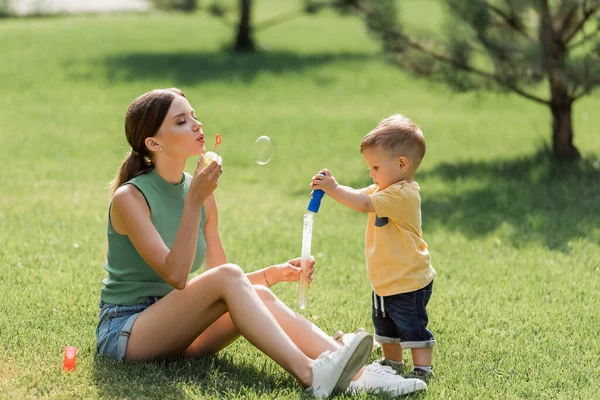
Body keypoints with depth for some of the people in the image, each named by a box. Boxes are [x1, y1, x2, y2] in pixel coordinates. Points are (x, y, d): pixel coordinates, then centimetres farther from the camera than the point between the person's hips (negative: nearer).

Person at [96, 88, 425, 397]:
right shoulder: (129, 197, -14)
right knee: (228, 276, -27)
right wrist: (193, 202, -28)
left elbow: (226, 286, 9)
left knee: (258, 295, -20)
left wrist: (273, 273, -8)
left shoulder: (202, 193, 7)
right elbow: (176, 275, -25)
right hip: (123, 331, -6)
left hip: (172, 326, 6)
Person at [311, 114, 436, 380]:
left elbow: (365, 204, -33)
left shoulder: (402, 194, -25)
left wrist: (334, 189, -30)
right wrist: (331, 187, -11)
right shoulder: (384, 189, 8)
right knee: (386, 328, 23)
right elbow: (359, 196, 6)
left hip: (408, 283, -11)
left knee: (413, 328, -1)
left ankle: (422, 369, 7)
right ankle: (392, 363, 37)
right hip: (385, 282, 11)